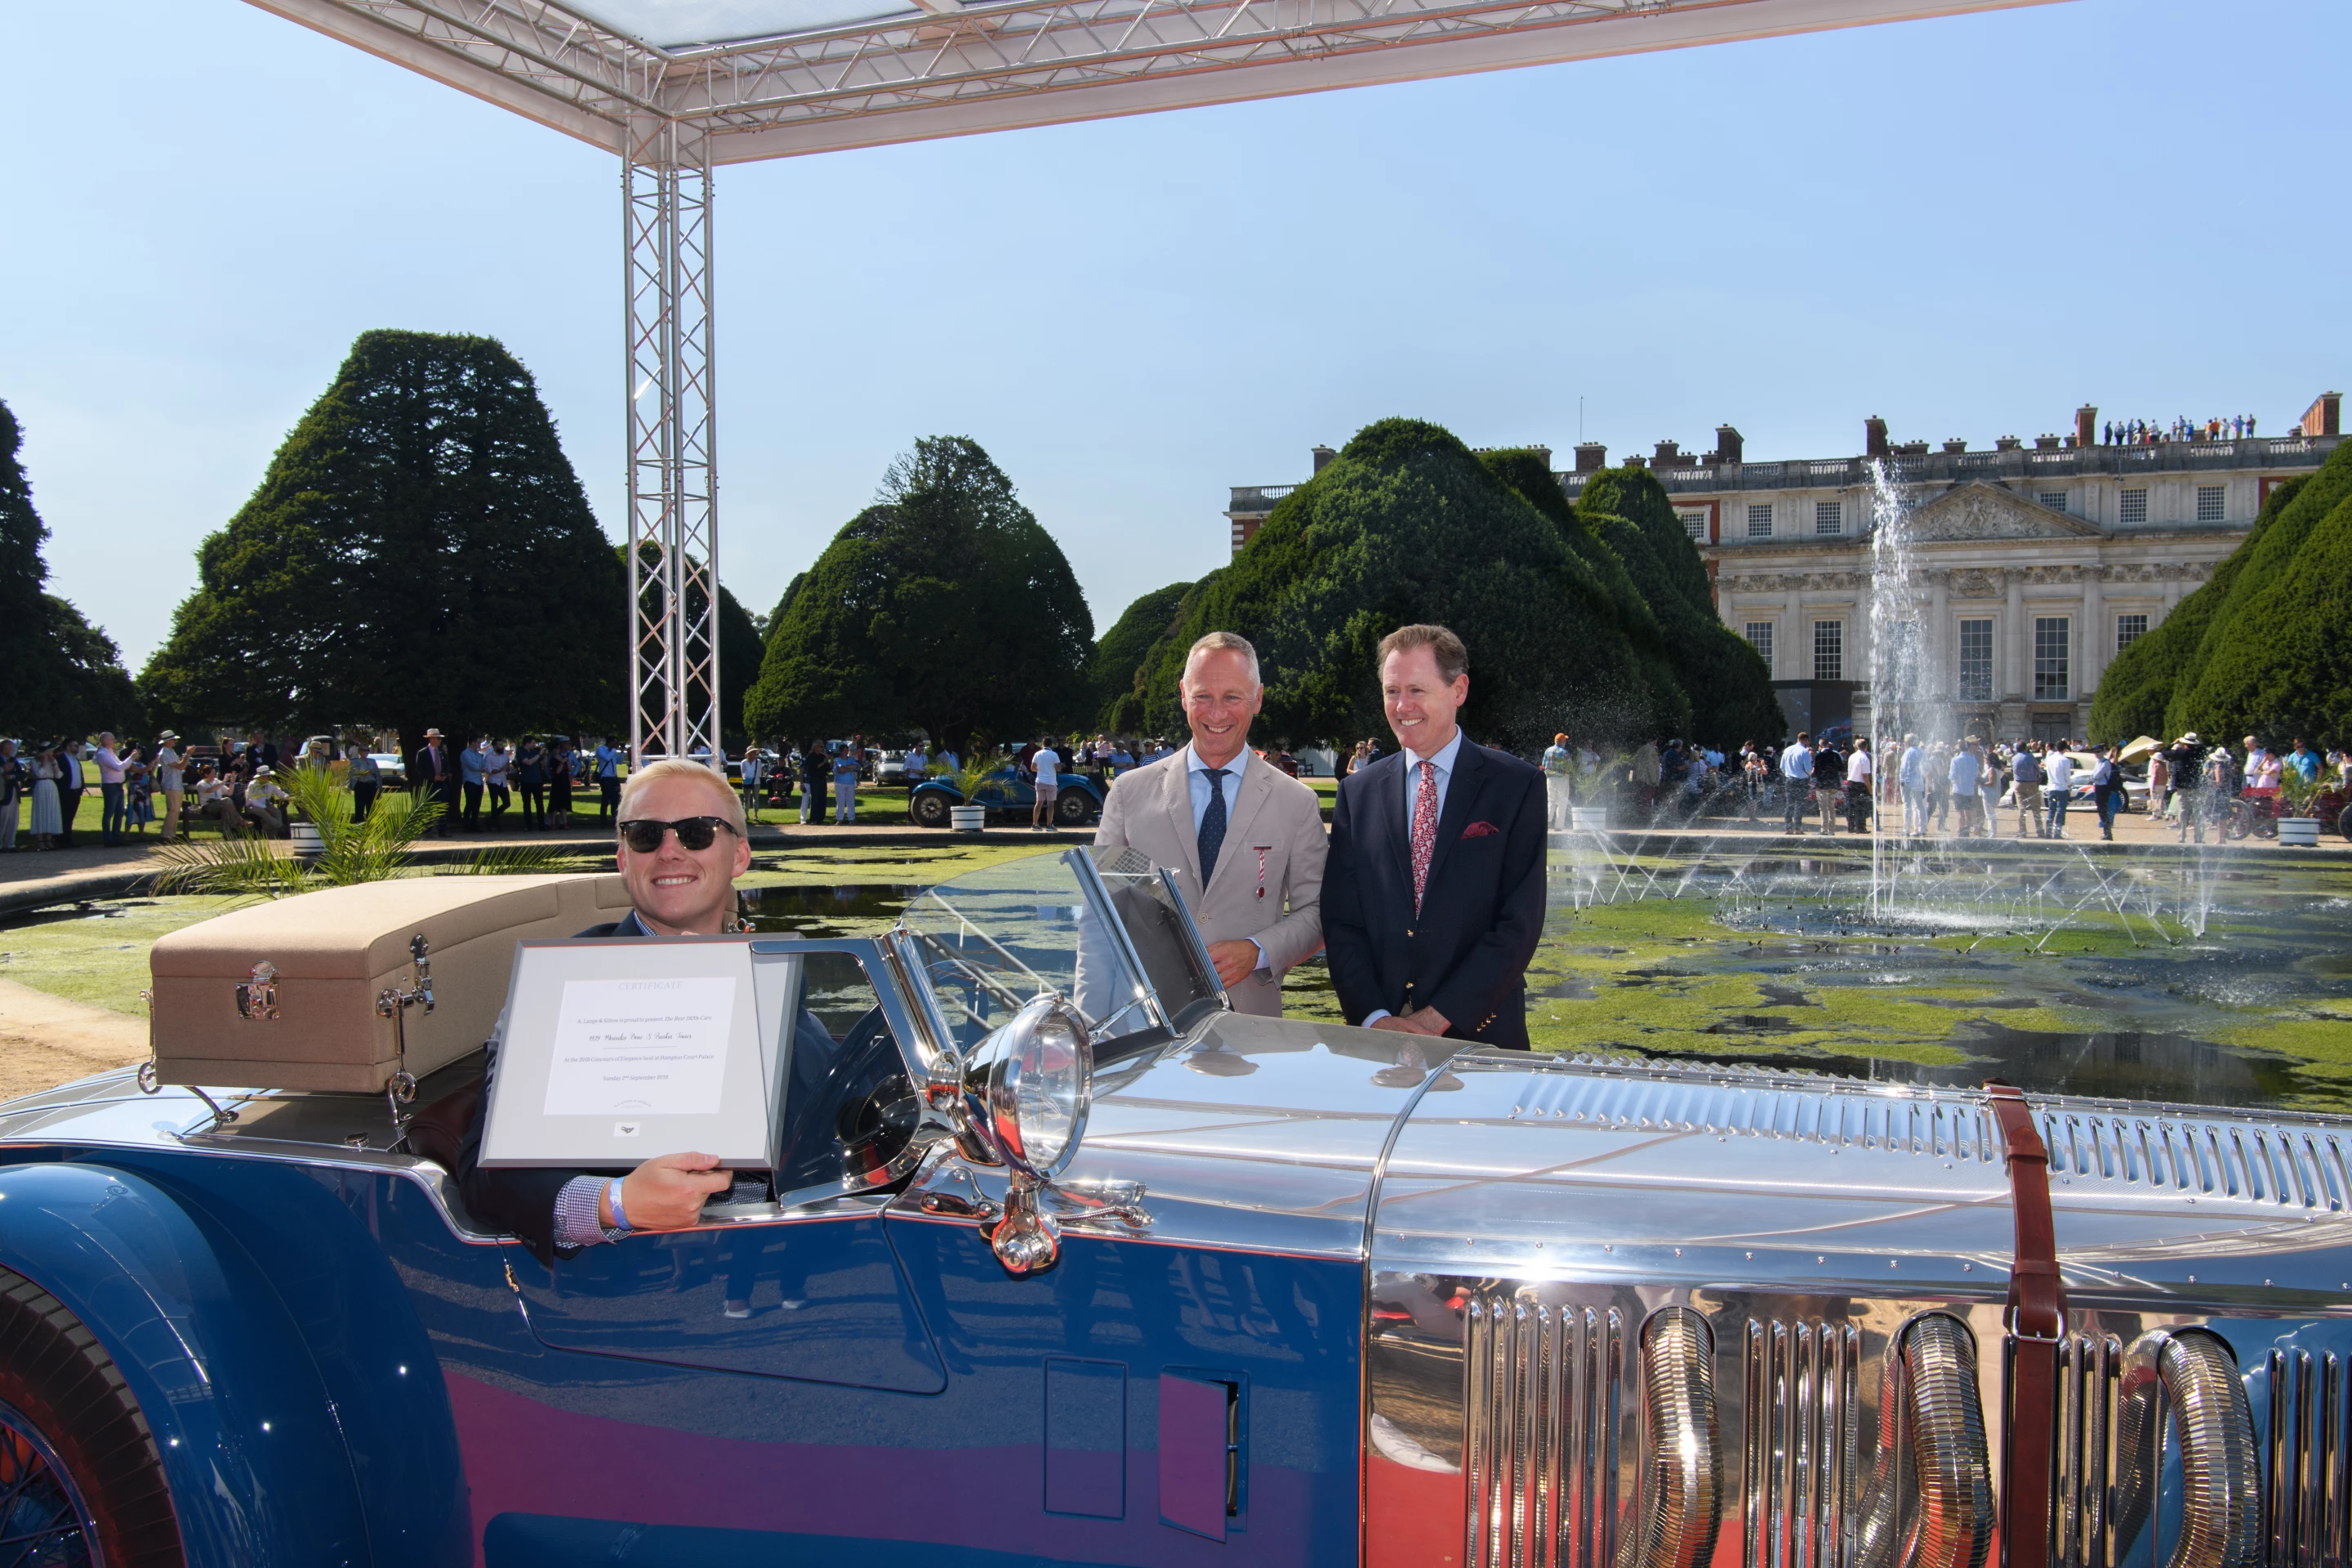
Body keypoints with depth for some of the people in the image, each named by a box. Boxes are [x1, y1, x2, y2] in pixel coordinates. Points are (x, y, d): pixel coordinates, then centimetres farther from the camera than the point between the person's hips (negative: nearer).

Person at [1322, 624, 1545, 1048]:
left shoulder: (1518, 785, -3)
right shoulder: (1357, 791, 6)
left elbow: (1520, 922, -9)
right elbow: (1340, 920, 3)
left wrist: (1438, 1018, -15)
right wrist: (1375, 1018, -11)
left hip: (1480, 1034, -2)